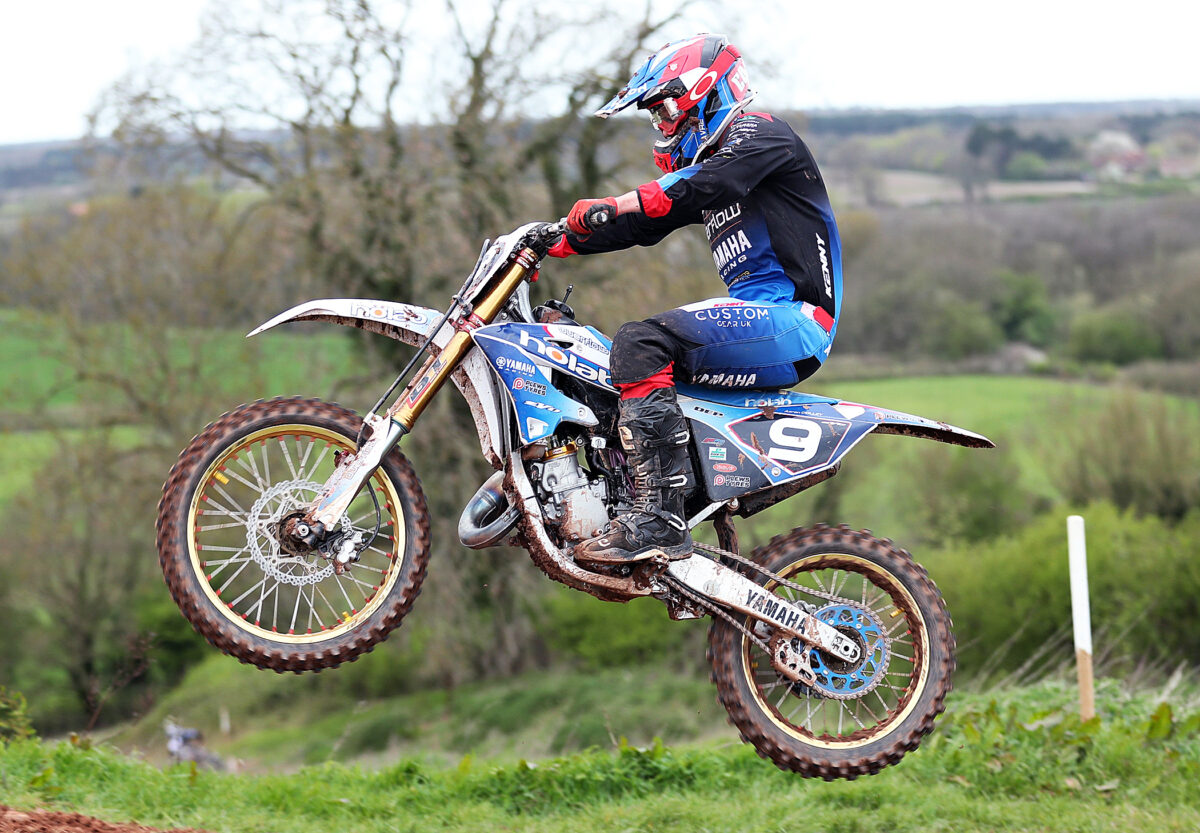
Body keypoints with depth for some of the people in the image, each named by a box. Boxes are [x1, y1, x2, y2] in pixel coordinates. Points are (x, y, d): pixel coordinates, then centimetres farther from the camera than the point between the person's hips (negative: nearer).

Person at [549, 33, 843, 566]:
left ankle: (659, 519, -34)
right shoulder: (705, 159, 25)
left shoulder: (760, 135, -4)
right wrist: (558, 242, 13)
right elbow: (645, 224, 23)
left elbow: (701, 188, -22)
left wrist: (607, 206, -29)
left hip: (794, 317, -10)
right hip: (761, 316, 10)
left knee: (639, 344, -27)